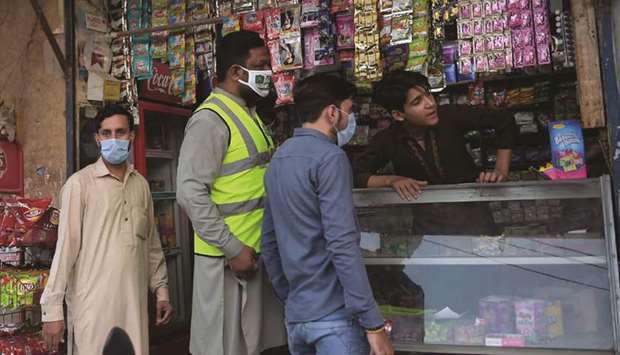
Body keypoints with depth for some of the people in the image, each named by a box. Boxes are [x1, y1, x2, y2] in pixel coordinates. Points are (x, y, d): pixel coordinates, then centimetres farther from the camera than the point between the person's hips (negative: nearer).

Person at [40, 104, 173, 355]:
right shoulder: (80, 183, -7)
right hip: (93, 301, -4)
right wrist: (52, 308, -9)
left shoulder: (141, 184, 9)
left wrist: (161, 290, 14)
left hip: (135, 298, 5)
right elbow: (65, 246, -8)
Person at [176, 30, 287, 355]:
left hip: (257, 249, 9)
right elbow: (191, 193, -22)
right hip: (227, 254, -9)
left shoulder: (249, 113, 13)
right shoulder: (211, 119, -16)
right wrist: (233, 248, -19)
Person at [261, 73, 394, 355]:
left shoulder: (278, 158, 11)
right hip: (334, 314, -8)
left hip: (296, 316, 8)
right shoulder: (329, 157, -14)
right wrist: (373, 323, -19)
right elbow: (342, 245, -22)